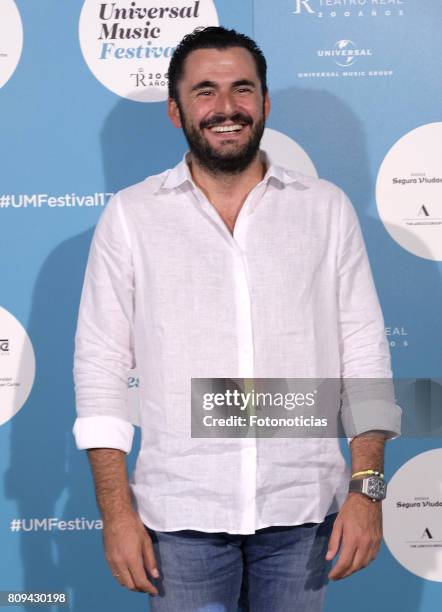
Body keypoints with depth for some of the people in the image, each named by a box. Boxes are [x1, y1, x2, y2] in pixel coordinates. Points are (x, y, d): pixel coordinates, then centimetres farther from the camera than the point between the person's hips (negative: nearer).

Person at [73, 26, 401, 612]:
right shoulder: (130, 215, 1)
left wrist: (367, 487, -5)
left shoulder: (326, 208, 4)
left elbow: (364, 352, 3)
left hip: (303, 510, 1)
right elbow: (101, 366, 0)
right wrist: (116, 512, -5)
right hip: (180, 516, -1)